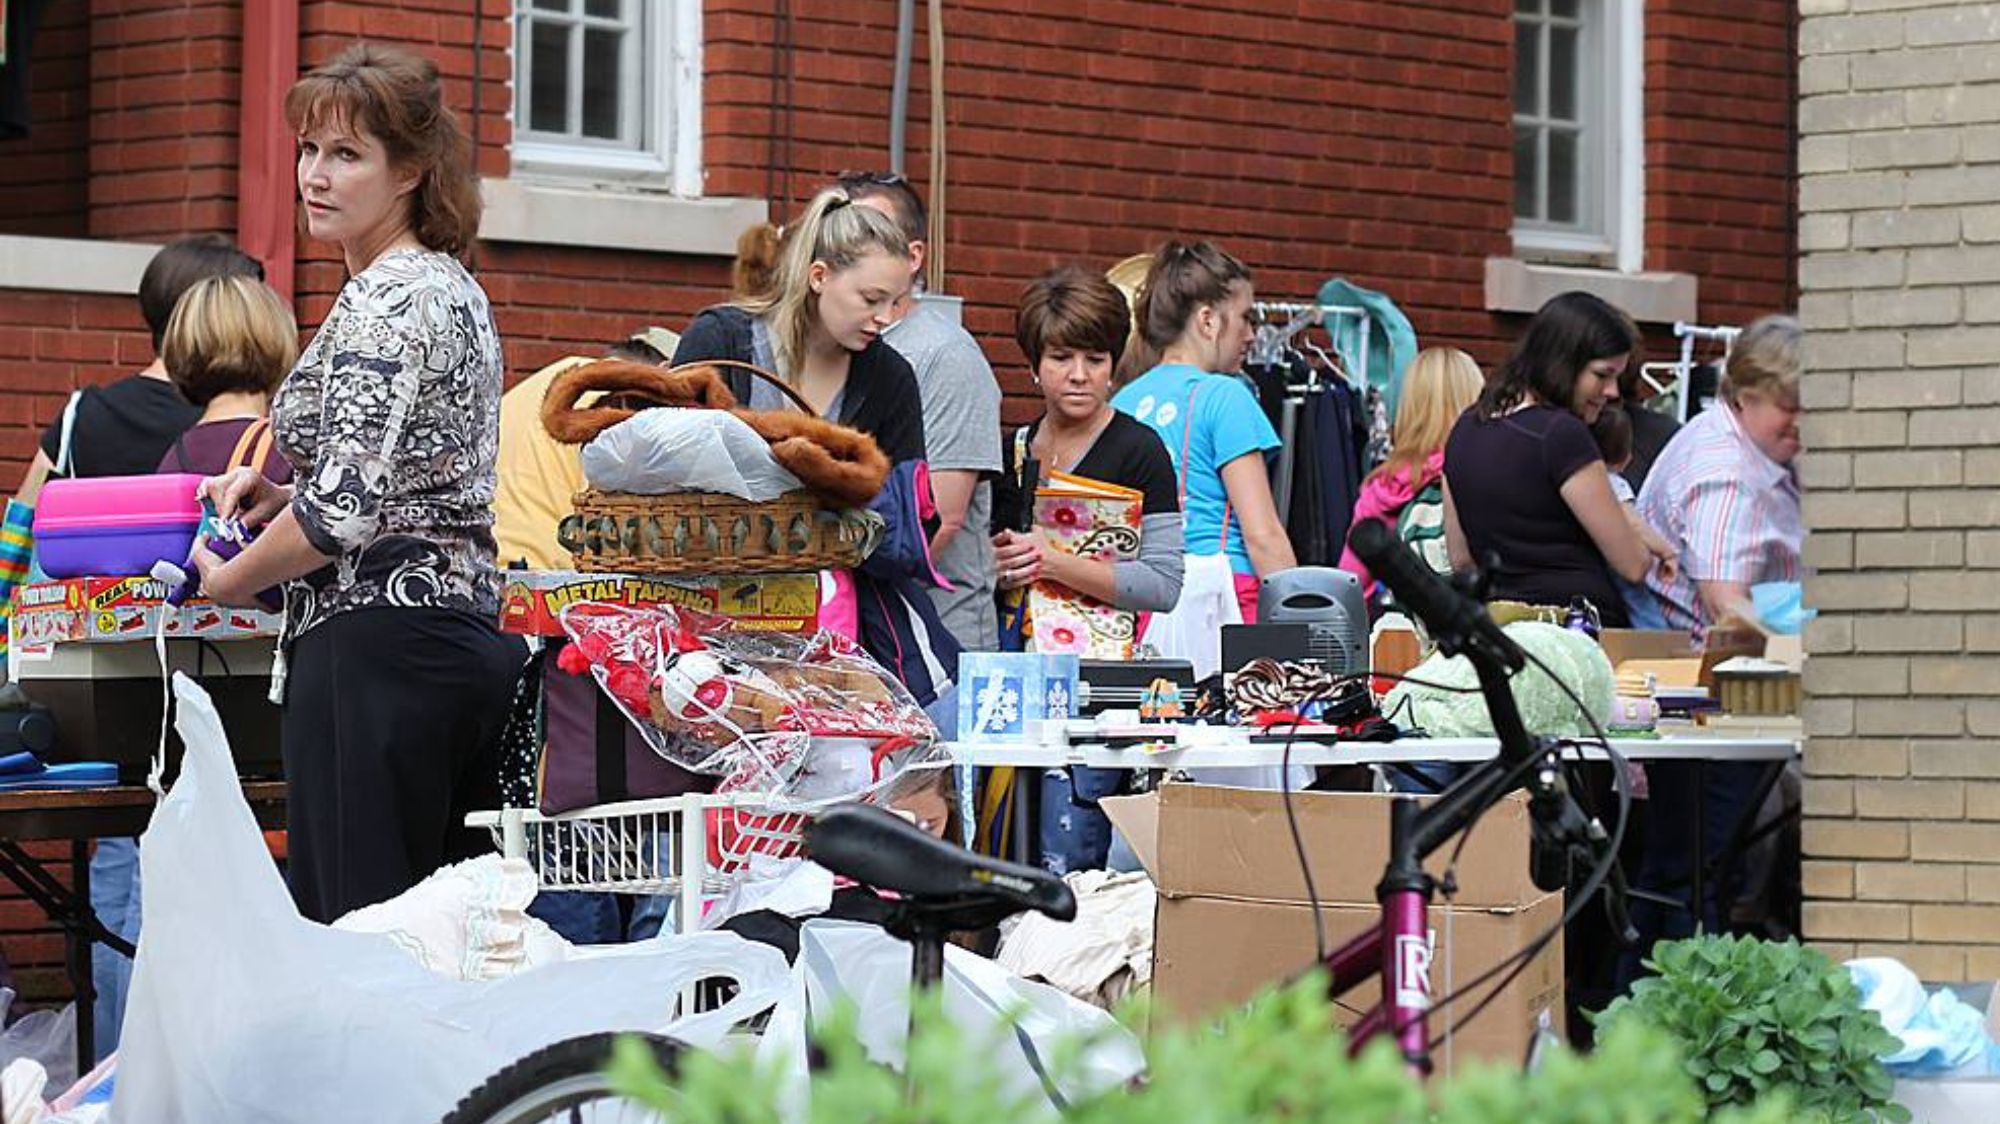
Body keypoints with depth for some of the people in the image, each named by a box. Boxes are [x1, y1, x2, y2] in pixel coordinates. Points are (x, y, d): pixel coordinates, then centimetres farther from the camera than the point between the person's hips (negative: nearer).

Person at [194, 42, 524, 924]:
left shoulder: (383, 302, -13)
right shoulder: (453, 287, 17)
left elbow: (343, 508, -20)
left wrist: (229, 580, -4)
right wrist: (278, 495, 15)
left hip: (375, 645, -10)